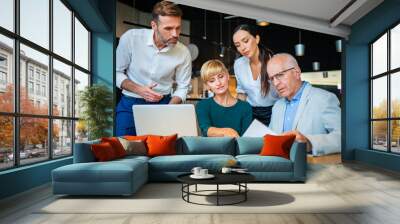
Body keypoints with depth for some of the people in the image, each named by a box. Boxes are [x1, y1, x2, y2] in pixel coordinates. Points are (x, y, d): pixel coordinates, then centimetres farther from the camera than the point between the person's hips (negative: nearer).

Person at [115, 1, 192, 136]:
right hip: (130, 103, 0)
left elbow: (182, 87, 0)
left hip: (162, 104, 1)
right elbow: (117, 72, -5)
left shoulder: (183, 53, -12)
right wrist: (138, 90, -21)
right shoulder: (131, 38, -15)